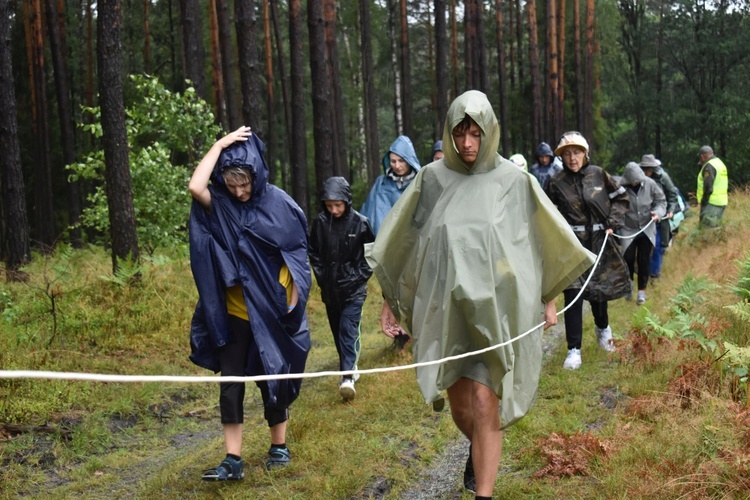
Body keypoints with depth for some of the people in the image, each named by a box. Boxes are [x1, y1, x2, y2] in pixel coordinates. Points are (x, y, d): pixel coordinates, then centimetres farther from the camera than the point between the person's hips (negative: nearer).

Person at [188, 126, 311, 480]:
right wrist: (220, 145, -16)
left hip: (273, 311, -1)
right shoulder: (220, 204, -2)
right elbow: (195, 187, -23)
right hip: (235, 312, 2)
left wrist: (293, 302, -6)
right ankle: (233, 460, 3)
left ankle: (279, 446, 27)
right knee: (231, 381, -1)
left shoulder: (279, 204, -6)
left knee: (274, 379, 10)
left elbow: (297, 254, -1)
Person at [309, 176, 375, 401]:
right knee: (337, 330, 14)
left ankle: (347, 376, -19)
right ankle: (349, 367, 32)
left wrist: (361, 276, -5)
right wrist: (322, 277, 2)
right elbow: (314, 253, 10)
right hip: (330, 288, 4)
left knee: (349, 328, -12)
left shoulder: (360, 222, -9)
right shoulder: (320, 223, -3)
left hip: (354, 288, -3)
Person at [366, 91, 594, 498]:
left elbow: (543, 242, 9)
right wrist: (390, 299, 6)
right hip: (446, 309, 2)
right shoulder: (432, 179, 1)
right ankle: (479, 451, 47)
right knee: (459, 405, 14)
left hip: (495, 309, -2)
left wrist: (549, 298, 11)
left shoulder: (513, 181, -2)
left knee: (484, 406, -10)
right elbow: (400, 242, 8)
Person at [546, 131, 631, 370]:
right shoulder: (556, 183, -4)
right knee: (573, 294, -8)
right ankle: (574, 350, -2)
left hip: (599, 242, 2)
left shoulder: (598, 175, 0)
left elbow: (620, 198, 11)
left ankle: (602, 327, 46)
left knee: (599, 289, 15)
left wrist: (613, 222, -1)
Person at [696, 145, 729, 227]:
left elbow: (708, 187, -21)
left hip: (712, 203, -10)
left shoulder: (709, 166, -13)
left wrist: (704, 201, -12)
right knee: (716, 226, 16)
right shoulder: (720, 163, 18)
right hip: (721, 202, 10)